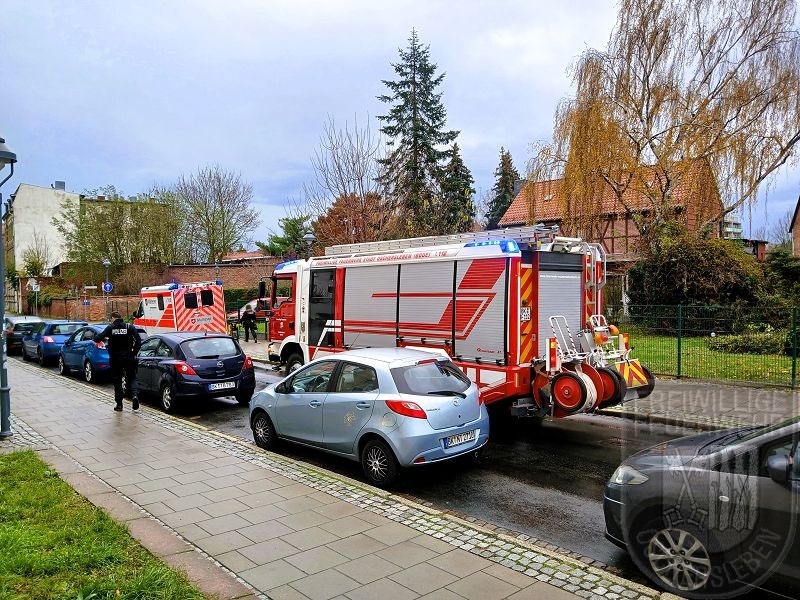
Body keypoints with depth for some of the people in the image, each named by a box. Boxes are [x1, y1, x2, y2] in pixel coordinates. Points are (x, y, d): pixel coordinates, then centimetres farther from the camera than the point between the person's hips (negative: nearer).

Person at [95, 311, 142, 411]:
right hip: (128, 357, 0)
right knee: (132, 378, 10)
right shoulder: (129, 327, -3)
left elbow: (97, 338, -8)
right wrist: (134, 353, 1)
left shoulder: (110, 328, -4)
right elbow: (138, 341, -10)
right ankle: (135, 395, -16)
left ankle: (119, 404, 13)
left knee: (117, 380, 11)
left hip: (115, 358, 0)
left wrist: (104, 338, 14)